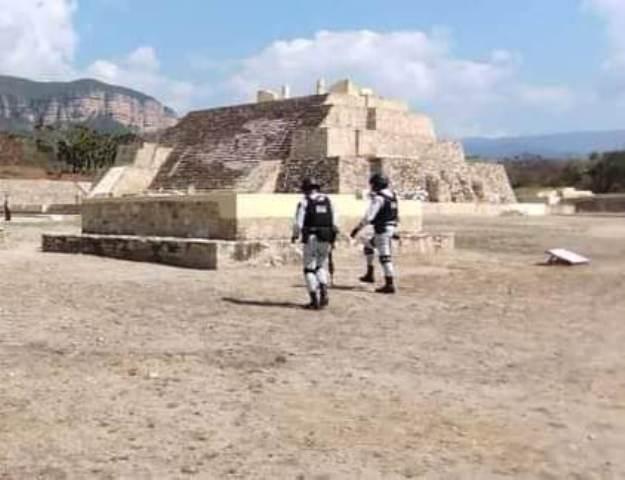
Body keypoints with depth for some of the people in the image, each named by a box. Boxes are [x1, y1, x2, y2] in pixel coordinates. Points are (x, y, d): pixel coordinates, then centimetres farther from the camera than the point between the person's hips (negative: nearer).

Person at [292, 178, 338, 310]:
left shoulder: (304, 202, -5)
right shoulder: (327, 201, 8)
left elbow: (298, 223, -9)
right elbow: (334, 222, 8)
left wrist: (295, 236, 10)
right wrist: (331, 239, 19)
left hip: (311, 239, -4)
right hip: (326, 239, 4)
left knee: (309, 269, 7)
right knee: (321, 266, 20)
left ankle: (315, 301, 3)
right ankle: (323, 293, 0)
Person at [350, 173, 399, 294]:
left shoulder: (378, 198, -17)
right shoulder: (392, 195, 11)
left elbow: (369, 216, -20)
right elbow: (395, 214, 20)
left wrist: (357, 228, -15)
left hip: (382, 229, -10)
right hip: (390, 228, 10)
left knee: (385, 257, -6)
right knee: (368, 245, 24)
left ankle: (390, 285, -6)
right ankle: (370, 274, 24)